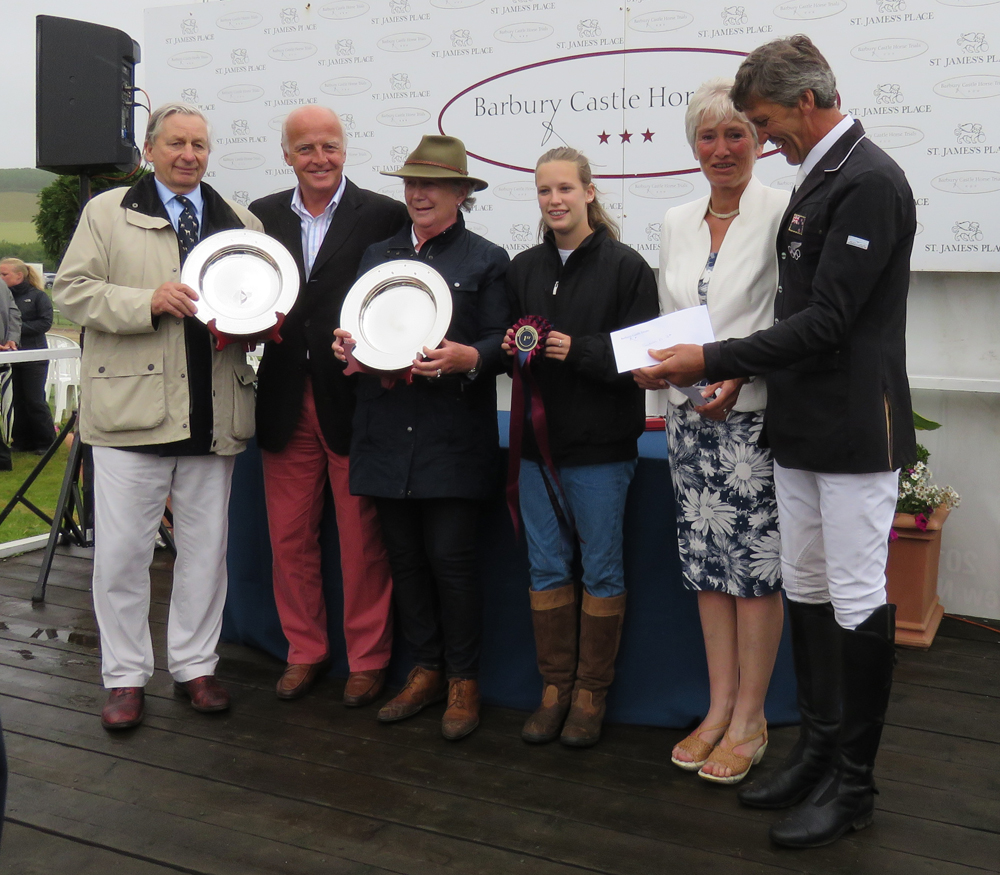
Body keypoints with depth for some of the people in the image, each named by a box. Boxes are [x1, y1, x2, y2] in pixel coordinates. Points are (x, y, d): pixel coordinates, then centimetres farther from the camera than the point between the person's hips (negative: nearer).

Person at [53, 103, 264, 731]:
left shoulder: (242, 222, 15)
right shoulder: (107, 213, 7)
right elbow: (72, 291, 0)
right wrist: (148, 301, -15)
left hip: (213, 414, 3)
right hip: (133, 408, -3)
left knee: (206, 548, 9)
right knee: (122, 551, 1)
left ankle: (195, 666, 24)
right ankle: (126, 677, 15)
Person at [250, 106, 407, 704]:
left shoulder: (385, 216, -2)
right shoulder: (263, 216, 10)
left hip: (354, 397, -4)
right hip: (285, 401, 4)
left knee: (363, 540, 4)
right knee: (290, 536, 12)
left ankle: (368, 658, 20)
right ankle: (305, 650, 28)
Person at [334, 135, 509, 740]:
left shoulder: (486, 260, 4)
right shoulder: (378, 256, 17)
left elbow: (504, 343, -2)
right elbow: (357, 326, 20)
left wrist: (467, 357, -22)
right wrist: (347, 343, -3)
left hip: (453, 438, -4)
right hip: (389, 434, 5)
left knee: (450, 556, -4)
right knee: (405, 556, 9)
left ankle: (464, 681, 12)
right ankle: (426, 671, 23)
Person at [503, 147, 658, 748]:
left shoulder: (627, 266, -6)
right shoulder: (524, 269, 10)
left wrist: (577, 350, -21)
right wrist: (513, 349, -4)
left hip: (601, 445, -5)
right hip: (537, 438, 5)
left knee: (602, 568, 5)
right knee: (546, 565, 10)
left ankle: (592, 692, 18)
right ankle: (555, 687, 23)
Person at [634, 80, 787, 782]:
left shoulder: (781, 213, -5)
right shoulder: (676, 223, 14)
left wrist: (736, 373, -21)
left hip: (754, 413, -6)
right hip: (688, 413, 6)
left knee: (756, 563, -1)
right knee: (707, 561, 10)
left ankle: (749, 719, 13)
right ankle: (719, 709, 22)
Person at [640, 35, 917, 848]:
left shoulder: (868, 182, -15)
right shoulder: (818, 179, 13)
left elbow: (828, 320, -21)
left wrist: (715, 361, -17)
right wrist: (748, 372, 5)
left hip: (854, 432, -9)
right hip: (801, 428, 9)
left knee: (858, 602, 2)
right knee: (806, 591, 16)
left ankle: (853, 784, 16)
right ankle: (818, 748, 30)